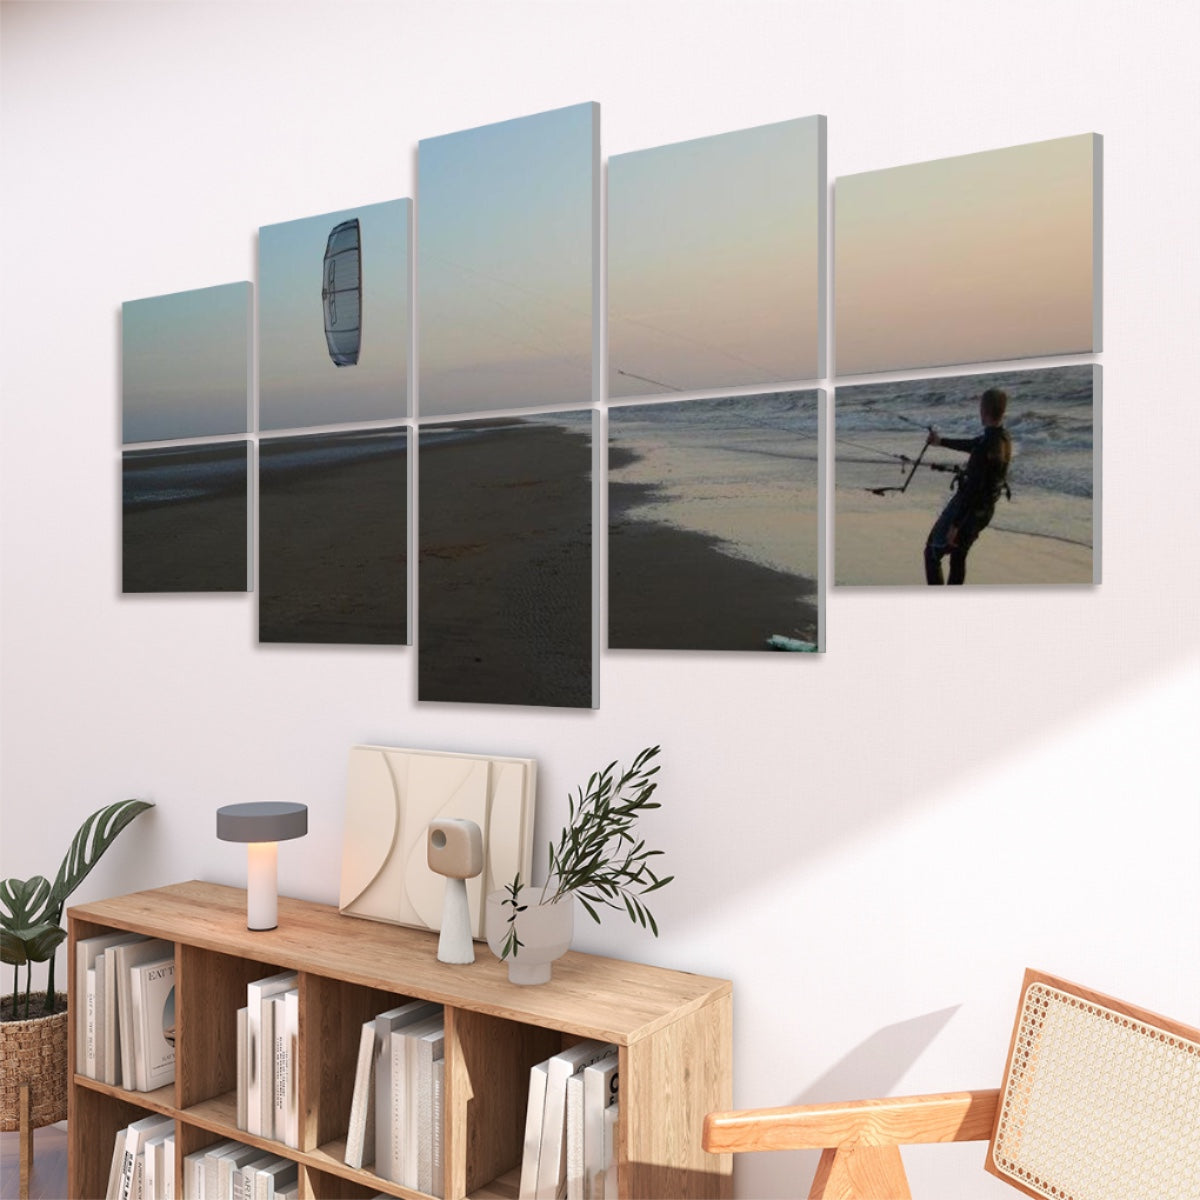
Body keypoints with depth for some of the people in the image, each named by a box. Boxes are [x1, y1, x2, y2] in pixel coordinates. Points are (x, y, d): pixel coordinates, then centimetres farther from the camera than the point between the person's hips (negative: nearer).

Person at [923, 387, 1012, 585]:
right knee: (958, 557, 22)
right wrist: (942, 441, 32)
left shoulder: (985, 448, -29)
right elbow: (971, 444, 19)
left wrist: (954, 525, -23)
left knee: (932, 553, 7)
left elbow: (972, 490, -28)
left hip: (967, 510, -8)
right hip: (984, 512, 8)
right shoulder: (1004, 438, -1)